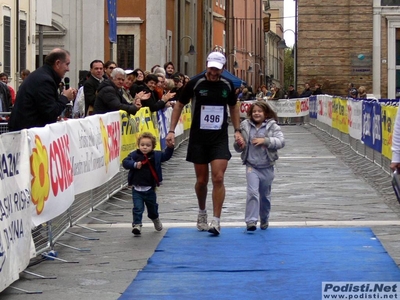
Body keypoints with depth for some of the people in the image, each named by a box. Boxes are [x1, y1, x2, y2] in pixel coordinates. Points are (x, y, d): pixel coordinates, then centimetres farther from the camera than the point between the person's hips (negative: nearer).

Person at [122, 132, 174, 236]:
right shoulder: (134, 155, -8)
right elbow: (125, 162, -15)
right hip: (137, 189, -3)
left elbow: (166, 156, 8)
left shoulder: (156, 155, -1)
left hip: (150, 188, 3)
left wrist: (170, 147, -7)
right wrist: (135, 164, -30)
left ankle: (155, 219, 49)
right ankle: (137, 225, -4)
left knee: (152, 207, 22)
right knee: (138, 208, -10)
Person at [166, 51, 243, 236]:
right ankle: (202, 212, 34)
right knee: (202, 180, 7)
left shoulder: (227, 85, 0)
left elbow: (233, 107, 16)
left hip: (220, 139, 1)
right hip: (198, 139, -1)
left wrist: (237, 130, 8)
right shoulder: (195, 83, -8)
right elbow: (179, 105, 2)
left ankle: (216, 221, -7)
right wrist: (172, 130, -4)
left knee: (218, 178, -11)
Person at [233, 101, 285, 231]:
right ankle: (251, 221, -18)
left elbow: (281, 142, -15)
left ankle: (264, 219, 33)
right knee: (252, 192, -16)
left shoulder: (272, 127, -3)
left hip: (267, 167, 0)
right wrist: (239, 145, -14)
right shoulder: (245, 126, 2)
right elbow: (238, 147, 10)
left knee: (265, 196, 14)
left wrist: (265, 141, -25)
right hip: (251, 166, 0)